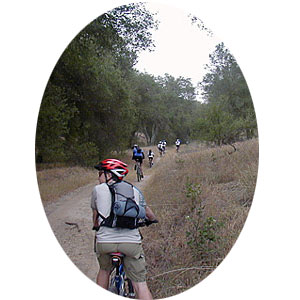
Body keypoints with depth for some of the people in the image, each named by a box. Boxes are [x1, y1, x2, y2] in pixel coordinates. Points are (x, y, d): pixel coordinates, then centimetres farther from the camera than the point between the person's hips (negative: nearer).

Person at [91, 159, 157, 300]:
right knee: (140, 283, 6)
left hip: (105, 241, 0)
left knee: (104, 270, 29)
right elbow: (146, 211, 29)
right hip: (132, 242, 0)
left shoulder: (98, 189, 9)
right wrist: (153, 219, 51)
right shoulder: (134, 190, 14)